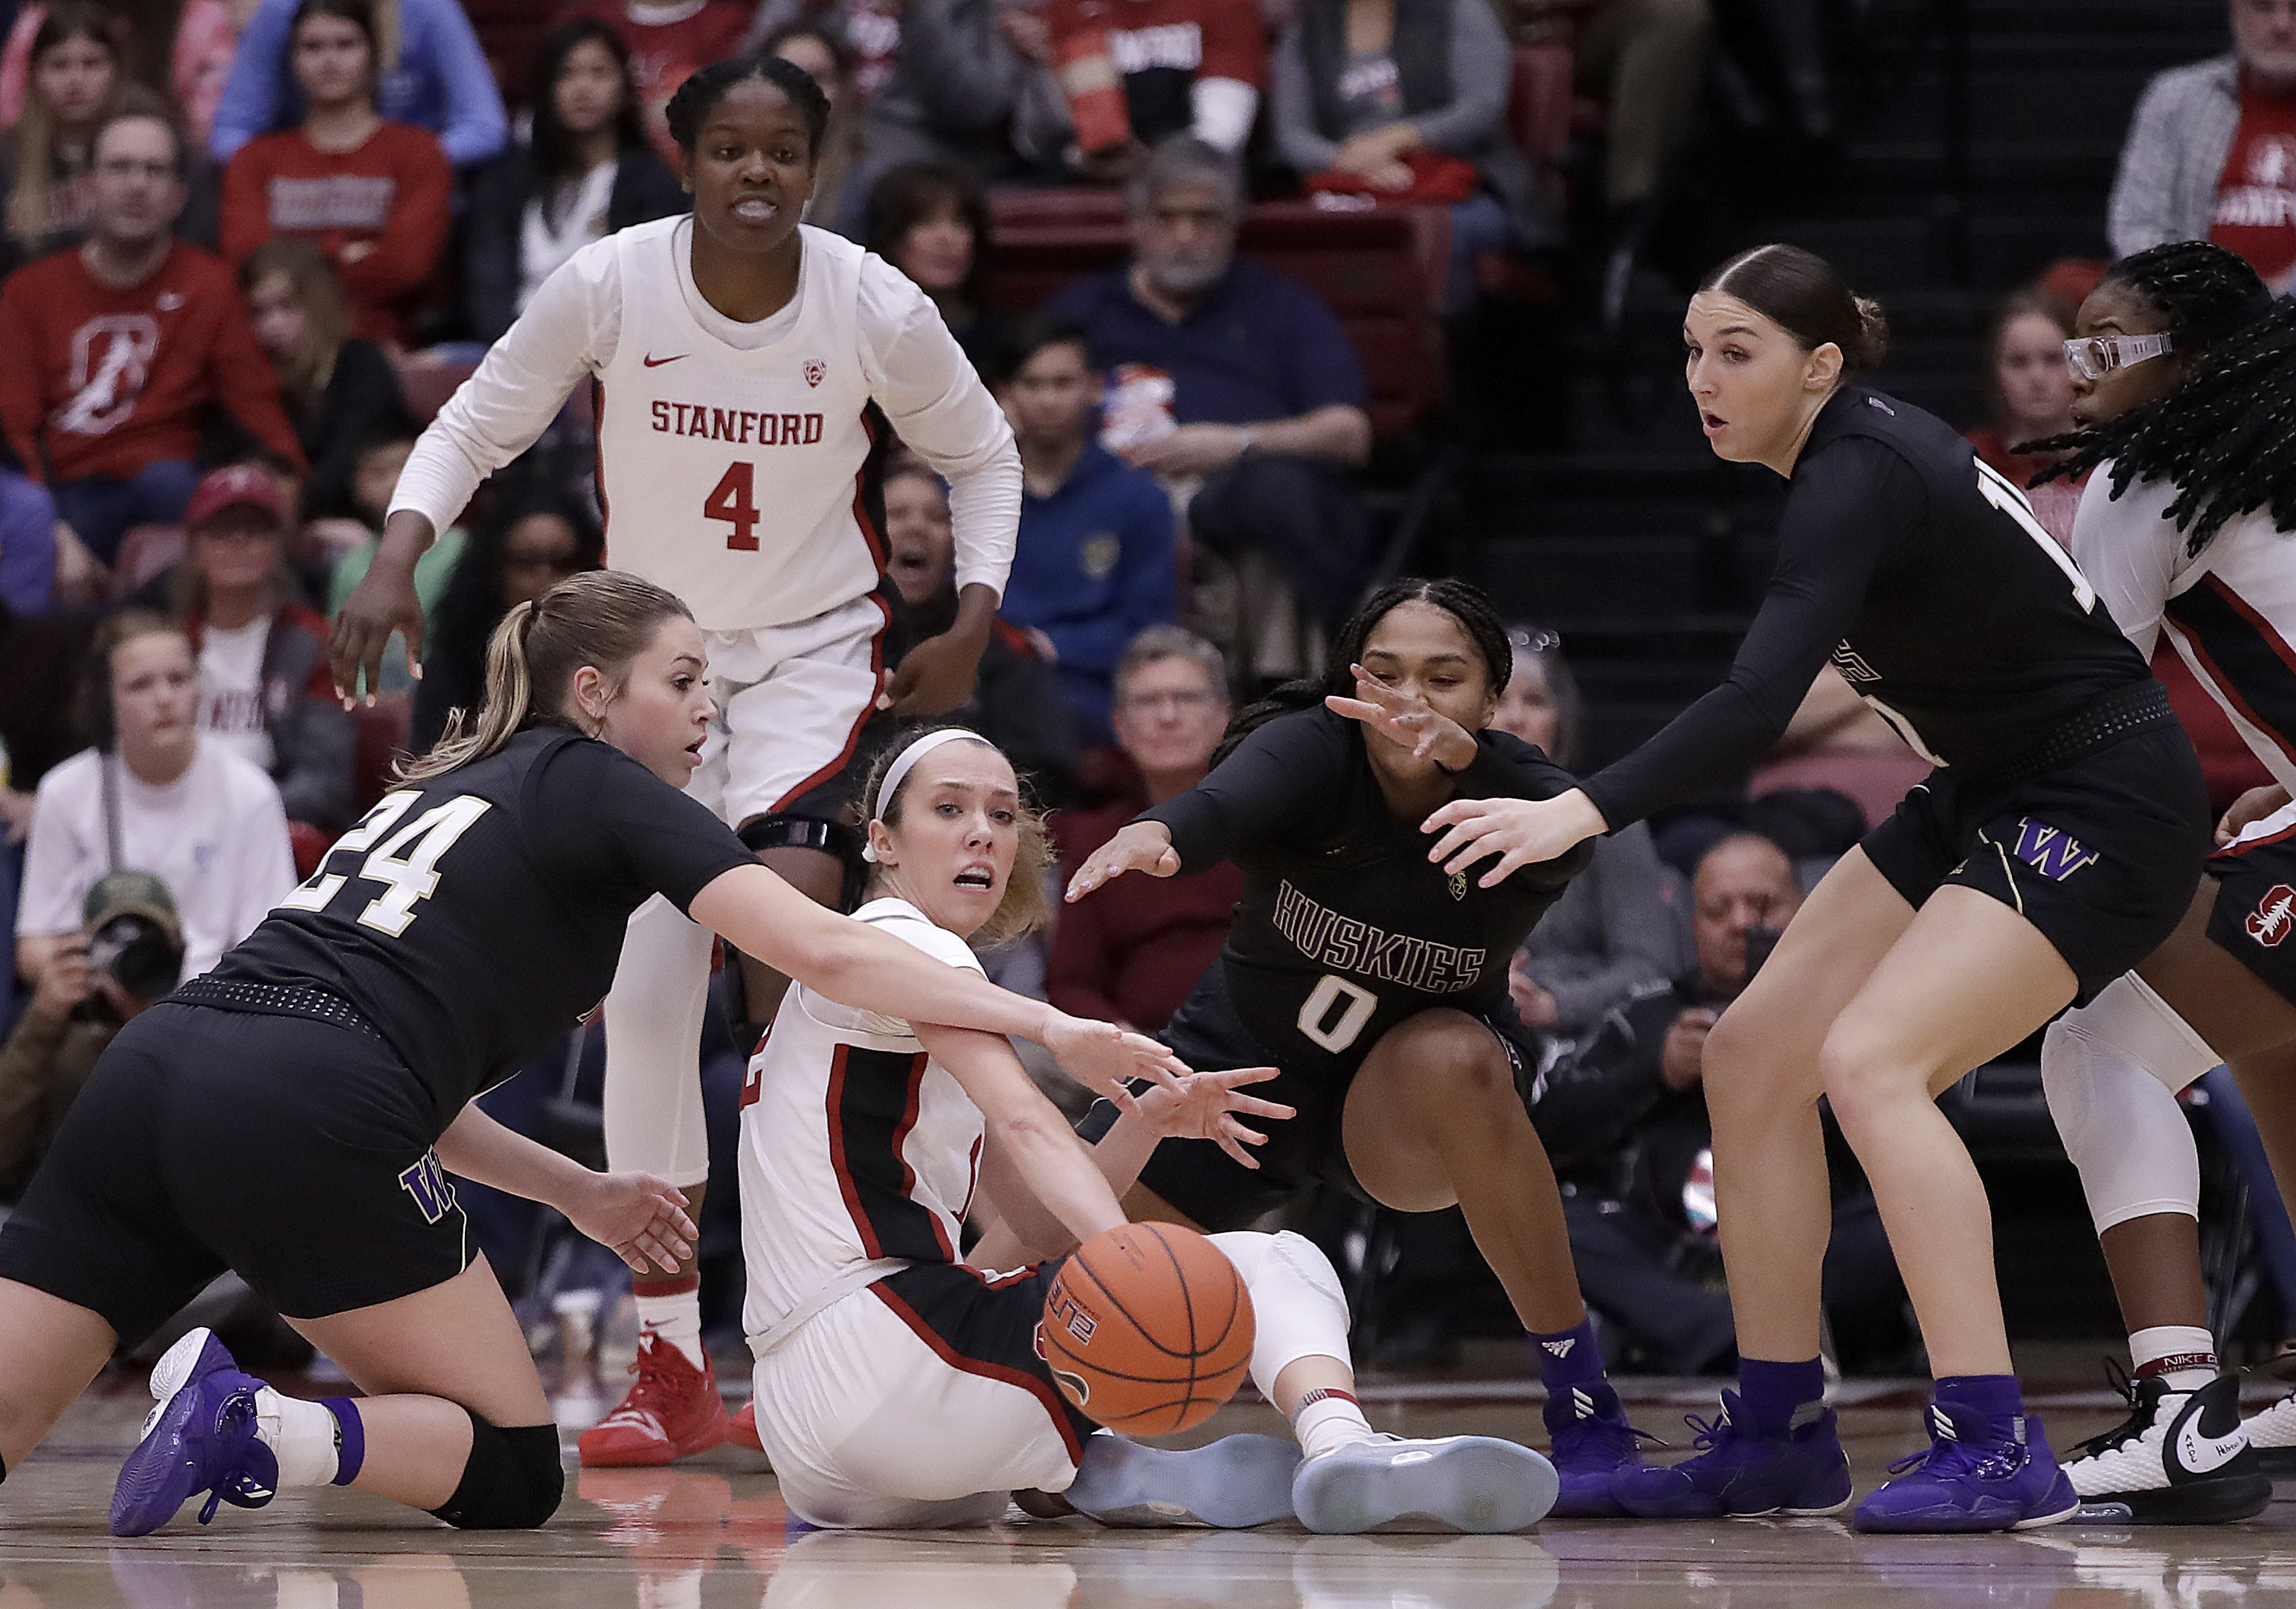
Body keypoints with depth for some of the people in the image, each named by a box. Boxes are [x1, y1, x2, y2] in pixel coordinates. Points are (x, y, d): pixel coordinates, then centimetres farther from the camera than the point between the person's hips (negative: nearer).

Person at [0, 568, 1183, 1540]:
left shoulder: (442, 790, 32)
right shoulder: (605, 790, 11)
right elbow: (825, 951, -2)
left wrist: (578, 1192, 35)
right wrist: (1049, 1027, -3)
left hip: (152, 1067, 6)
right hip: (299, 1128, -6)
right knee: (510, 1470, 8)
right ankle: (254, 1430, -17)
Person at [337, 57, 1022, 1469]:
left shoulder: (875, 309, -14)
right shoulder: (610, 286, -14)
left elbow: (982, 455, 4)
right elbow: (476, 427, -3)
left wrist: (973, 623, -6)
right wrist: (397, 559, -18)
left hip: (814, 650, -2)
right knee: (643, 1003, -1)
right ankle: (674, 1375, 9)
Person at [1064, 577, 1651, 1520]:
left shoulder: (1515, 792, -21)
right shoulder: (1312, 749, -22)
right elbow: (1228, 802, -44)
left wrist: (1458, 755, -66)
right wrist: (1158, 833, -68)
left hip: (1411, 1101, -1)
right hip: (1240, 1063, 1)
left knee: (1453, 1062, -37)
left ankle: (1584, 1407, -27)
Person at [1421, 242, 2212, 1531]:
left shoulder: (1862, 479, -23)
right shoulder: (1865, 451, 5)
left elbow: (1757, 704, -36)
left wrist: (1581, 812, -43)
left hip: (2103, 810, -10)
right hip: (1988, 798, 10)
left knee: (1870, 1060, -25)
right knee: (1754, 1053, 5)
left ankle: (1999, 1455, -24)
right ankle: (1780, 1438, 13)